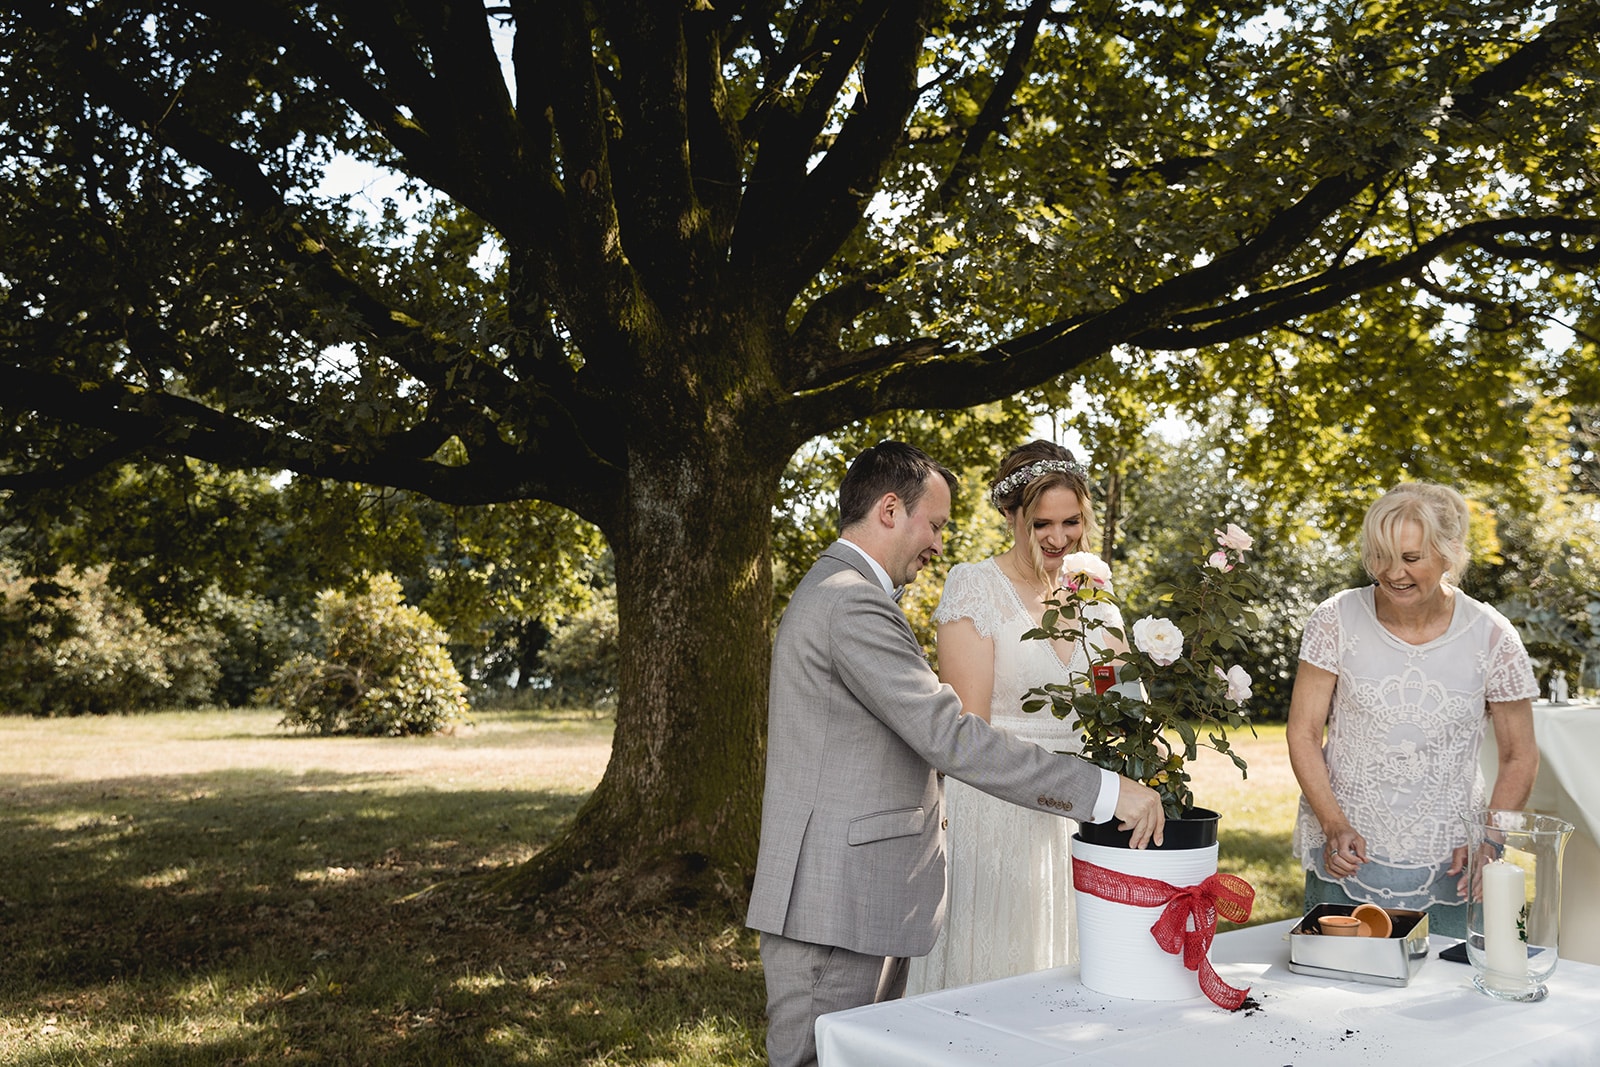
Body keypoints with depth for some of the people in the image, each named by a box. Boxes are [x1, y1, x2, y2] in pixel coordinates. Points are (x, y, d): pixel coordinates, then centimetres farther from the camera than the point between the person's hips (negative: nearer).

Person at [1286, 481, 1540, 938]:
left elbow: (1520, 758, 3)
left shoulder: (1491, 638, -5)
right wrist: (1334, 825, -14)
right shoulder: (1337, 620, -6)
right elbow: (1303, 734, -3)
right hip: (1345, 856, 0)